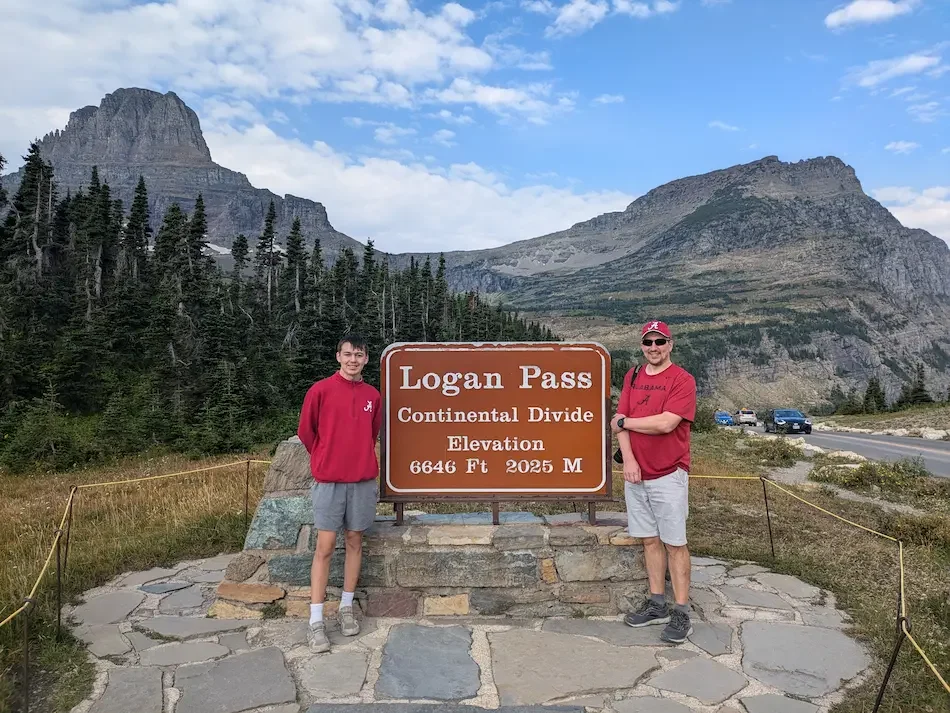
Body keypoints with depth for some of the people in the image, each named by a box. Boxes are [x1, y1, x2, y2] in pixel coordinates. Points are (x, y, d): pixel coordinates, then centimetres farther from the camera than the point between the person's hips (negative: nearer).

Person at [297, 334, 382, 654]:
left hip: (363, 480, 3)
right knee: (325, 547, -2)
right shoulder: (320, 390, -5)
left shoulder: (373, 395, 6)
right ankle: (316, 622, 5)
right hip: (329, 480, -3)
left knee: (354, 542, 10)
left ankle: (346, 608, 23)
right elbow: (305, 431, 4)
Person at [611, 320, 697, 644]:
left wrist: (624, 422, -7)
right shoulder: (632, 376, 11)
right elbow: (620, 421, 4)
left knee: (675, 543, 0)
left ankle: (681, 613, 9)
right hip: (635, 474, 6)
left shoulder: (682, 380, -8)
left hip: (668, 476, -5)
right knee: (650, 540, 13)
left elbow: (666, 423, -20)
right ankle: (657, 605, 23)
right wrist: (628, 458, -10)